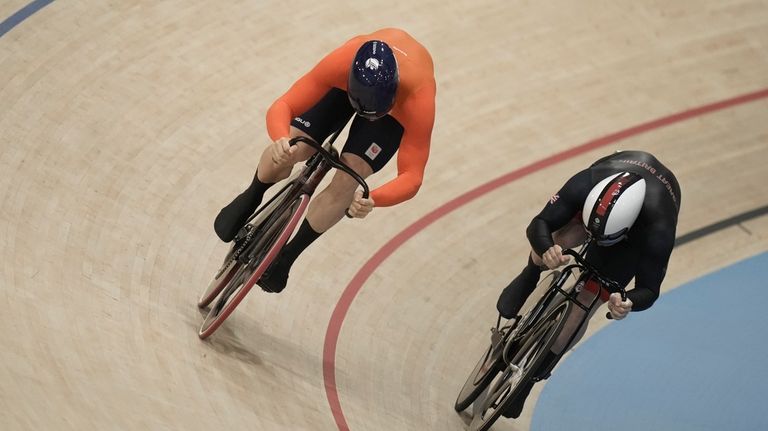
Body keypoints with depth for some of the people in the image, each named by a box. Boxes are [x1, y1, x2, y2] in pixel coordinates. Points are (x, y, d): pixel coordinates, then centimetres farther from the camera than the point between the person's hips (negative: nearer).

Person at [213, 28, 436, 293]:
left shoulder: (419, 100, -45)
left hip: (399, 104, -1)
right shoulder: (342, 62, -43)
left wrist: (371, 200, -62)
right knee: (289, 151, -15)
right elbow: (282, 107, -38)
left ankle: (287, 256, 11)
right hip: (349, 78, 1)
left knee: (346, 184, -17)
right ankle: (250, 199, 23)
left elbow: (412, 177, -42)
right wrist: (281, 140, -61)